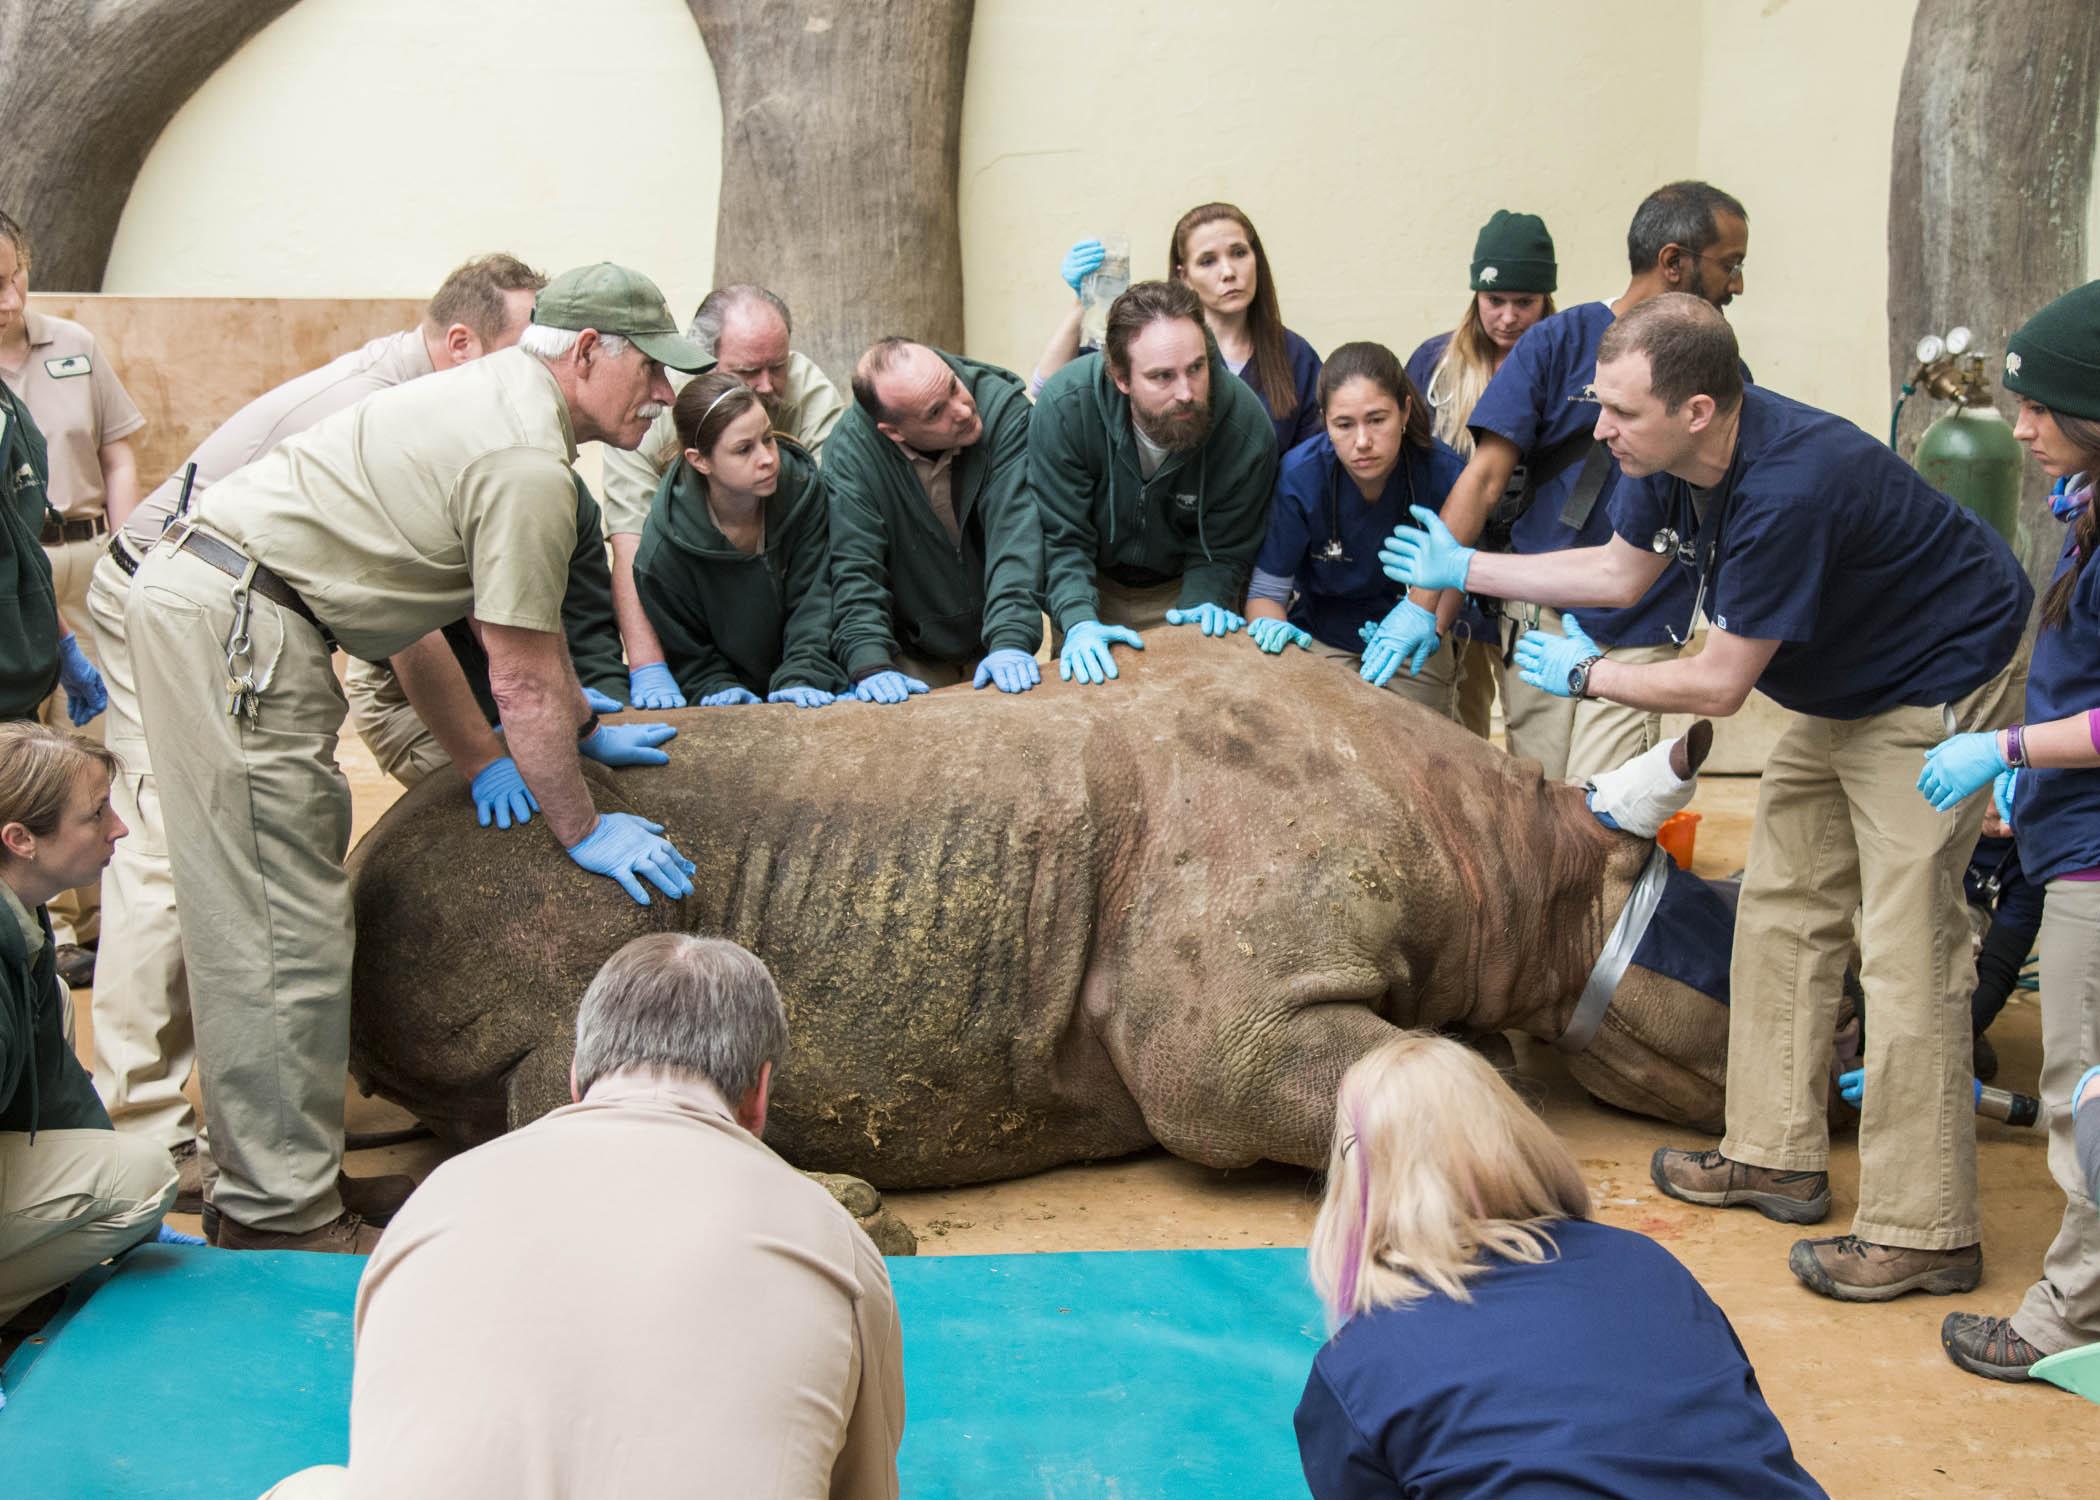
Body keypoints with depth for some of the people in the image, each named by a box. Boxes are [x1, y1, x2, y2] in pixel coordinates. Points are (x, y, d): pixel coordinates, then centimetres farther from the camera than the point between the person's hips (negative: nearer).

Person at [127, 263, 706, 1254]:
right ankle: (281, 1218, -5)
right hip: (233, 618, -11)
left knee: (257, 917, 13)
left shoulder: (501, 396, 17)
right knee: (282, 931, -9)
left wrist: (583, 728, 37)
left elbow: (532, 626, 29)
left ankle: (279, 1177, 20)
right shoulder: (528, 464, -14)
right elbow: (522, 680, -11)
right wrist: (581, 830, -1)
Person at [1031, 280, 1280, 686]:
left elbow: (1222, 551, -13)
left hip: (1181, 591, 1)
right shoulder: (1065, 406, -29)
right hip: (1093, 586, 0)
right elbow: (1060, 538, -24)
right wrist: (1079, 621, -40)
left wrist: (1203, 606, -33)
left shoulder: (1248, 430, -26)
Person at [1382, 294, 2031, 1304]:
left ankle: (1922, 1233, -4)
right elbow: (1622, 572, 10)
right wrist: (1463, 569, 10)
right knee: (1782, 910, 12)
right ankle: (1779, 1156, 23)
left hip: (1939, 690, -10)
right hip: (1841, 694, 10)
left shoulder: (1787, 490, -36)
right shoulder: (1667, 460, -9)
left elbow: (1719, 684, -27)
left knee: (1906, 953, -11)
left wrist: (1586, 673, -12)